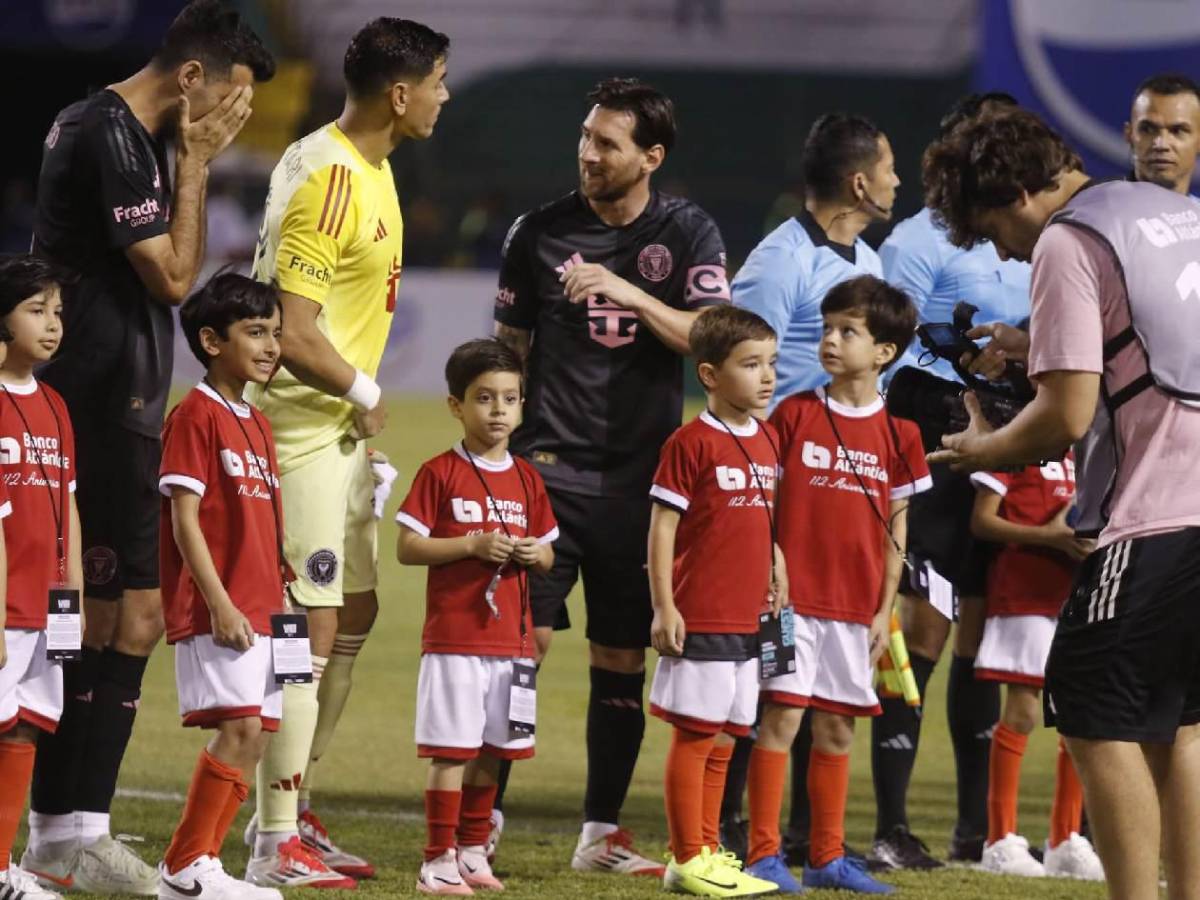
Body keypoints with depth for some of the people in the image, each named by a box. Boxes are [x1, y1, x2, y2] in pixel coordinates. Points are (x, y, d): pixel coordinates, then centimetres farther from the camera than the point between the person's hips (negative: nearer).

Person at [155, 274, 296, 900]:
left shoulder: (256, 425, 19)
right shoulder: (195, 416, -7)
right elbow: (185, 519, -13)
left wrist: (279, 606, 18)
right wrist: (220, 604, -19)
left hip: (259, 610, 9)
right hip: (215, 610, -9)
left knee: (254, 735, 5)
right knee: (240, 727, -16)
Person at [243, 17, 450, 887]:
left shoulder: (371, 166, 11)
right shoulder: (327, 181, -21)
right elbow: (293, 334, -26)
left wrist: (361, 403, 14)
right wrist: (365, 392, -12)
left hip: (344, 427, 10)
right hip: (302, 425, -10)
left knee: (354, 613, 15)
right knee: (312, 625, -8)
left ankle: (290, 809, 25)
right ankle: (275, 846, -4)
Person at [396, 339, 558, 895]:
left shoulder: (526, 480, 12)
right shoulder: (439, 474, -4)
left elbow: (547, 556, 18)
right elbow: (407, 548, -8)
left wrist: (534, 554, -5)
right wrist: (473, 545, -17)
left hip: (511, 640, 5)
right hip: (453, 637, -5)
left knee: (491, 753, 10)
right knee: (451, 752, -6)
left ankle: (473, 851, 21)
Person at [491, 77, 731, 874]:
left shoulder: (689, 233, 2)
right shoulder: (542, 231, 3)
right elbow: (509, 347, 10)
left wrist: (627, 292, -19)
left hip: (640, 474, 1)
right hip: (550, 466, -1)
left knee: (623, 657, 6)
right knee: (523, 638, -10)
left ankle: (602, 831, 15)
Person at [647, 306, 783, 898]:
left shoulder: (768, 441, 12)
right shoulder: (691, 444, -10)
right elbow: (661, 528, -10)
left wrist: (778, 589, 15)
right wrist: (664, 608, -14)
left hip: (747, 621, 7)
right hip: (700, 620, -7)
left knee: (722, 742, 12)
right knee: (695, 735, -2)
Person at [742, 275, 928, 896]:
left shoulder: (897, 434, 4)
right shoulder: (795, 415, 0)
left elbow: (895, 530, 8)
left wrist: (884, 610, 5)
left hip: (856, 606, 3)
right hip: (793, 597, -3)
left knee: (838, 728, 9)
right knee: (782, 716, -7)